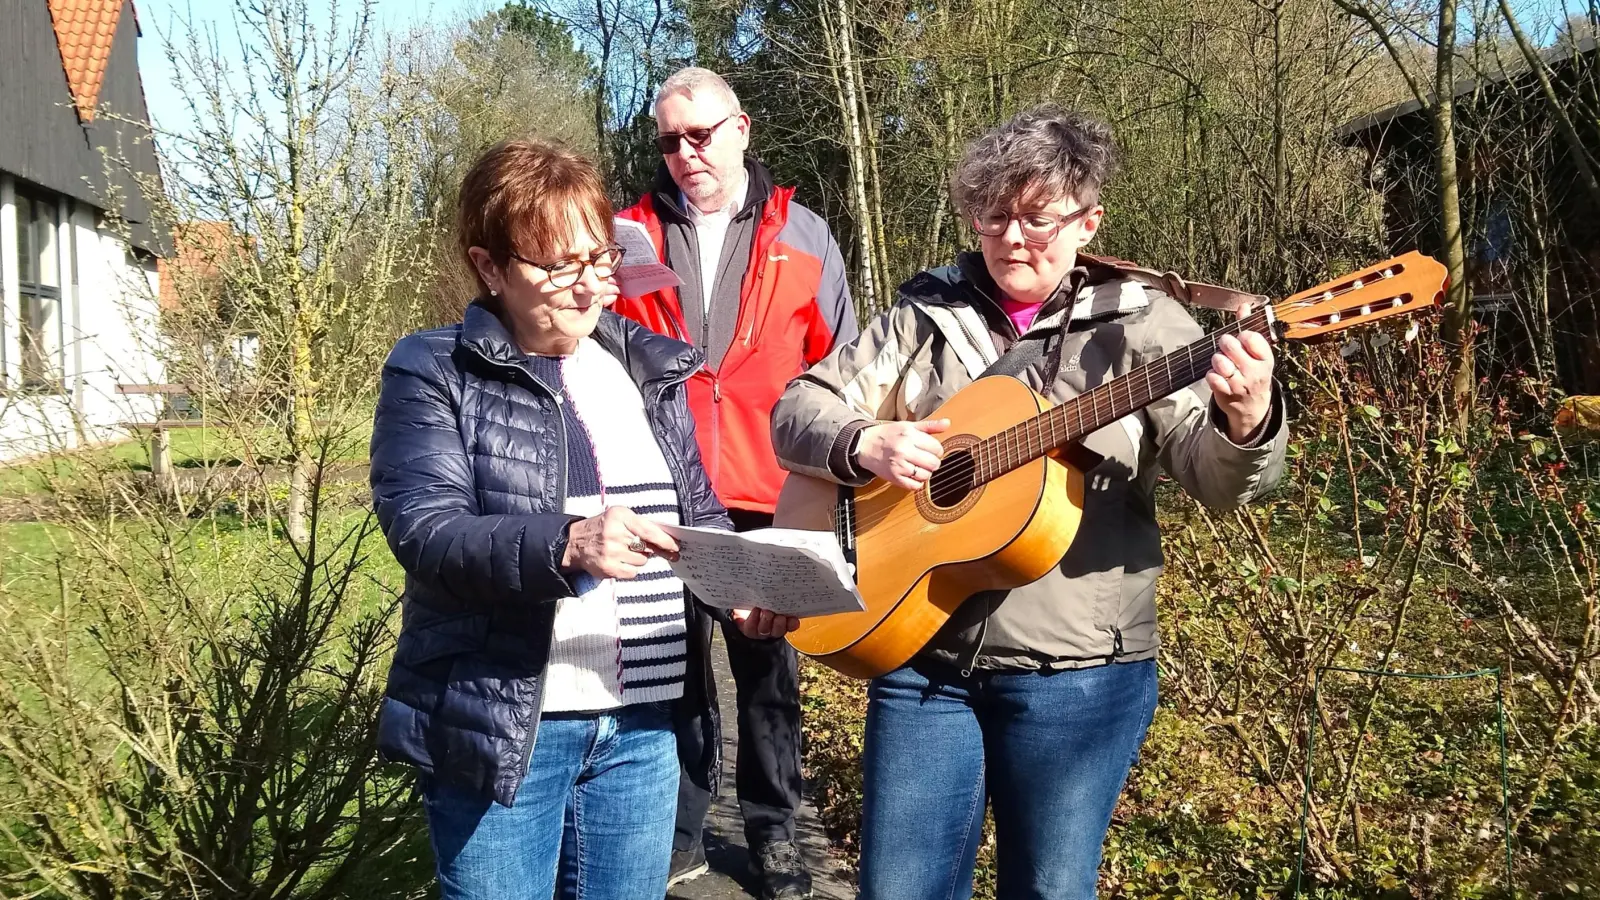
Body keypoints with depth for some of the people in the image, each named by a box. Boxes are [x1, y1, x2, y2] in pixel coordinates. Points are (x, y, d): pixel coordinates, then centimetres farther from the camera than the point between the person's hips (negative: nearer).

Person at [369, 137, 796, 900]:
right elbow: (423, 528, -17)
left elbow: (699, 516, 13)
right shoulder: (434, 373, -4)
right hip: (499, 722, -4)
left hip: (643, 725, 5)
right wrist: (564, 543, -33)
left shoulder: (653, 369, 11)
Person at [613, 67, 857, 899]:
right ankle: (675, 832, 22)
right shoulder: (632, 233, 7)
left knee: (768, 668, 10)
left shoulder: (801, 237, 7)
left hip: (768, 494, 0)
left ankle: (772, 830, 24)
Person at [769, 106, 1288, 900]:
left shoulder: (1142, 324, -1)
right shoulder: (923, 317, 6)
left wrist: (1246, 424, -34)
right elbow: (794, 413, 4)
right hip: (922, 658, 2)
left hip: (1078, 672, -2)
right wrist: (863, 443, -17)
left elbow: (1213, 477, -11)